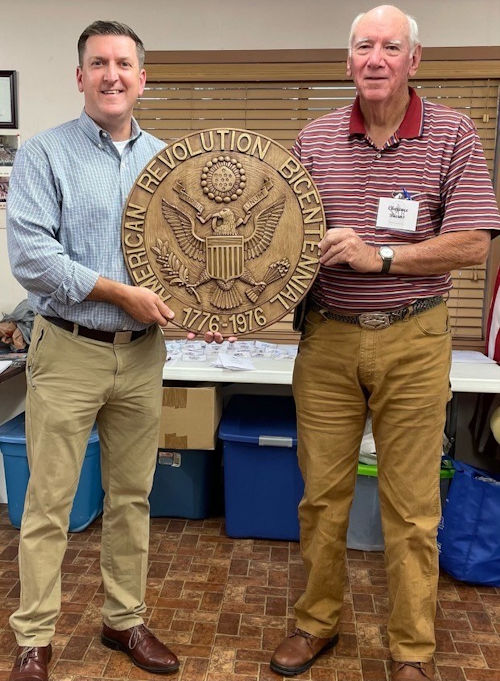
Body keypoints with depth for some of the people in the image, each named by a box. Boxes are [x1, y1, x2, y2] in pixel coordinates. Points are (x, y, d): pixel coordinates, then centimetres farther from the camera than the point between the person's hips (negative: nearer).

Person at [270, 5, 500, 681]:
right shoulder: (314, 140, 6)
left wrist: (378, 256, -16)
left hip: (412, 341, -2)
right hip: (326, 338, 2)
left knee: (412, 508, 7)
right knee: (321, 493, 11)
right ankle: (317, 620, 33)